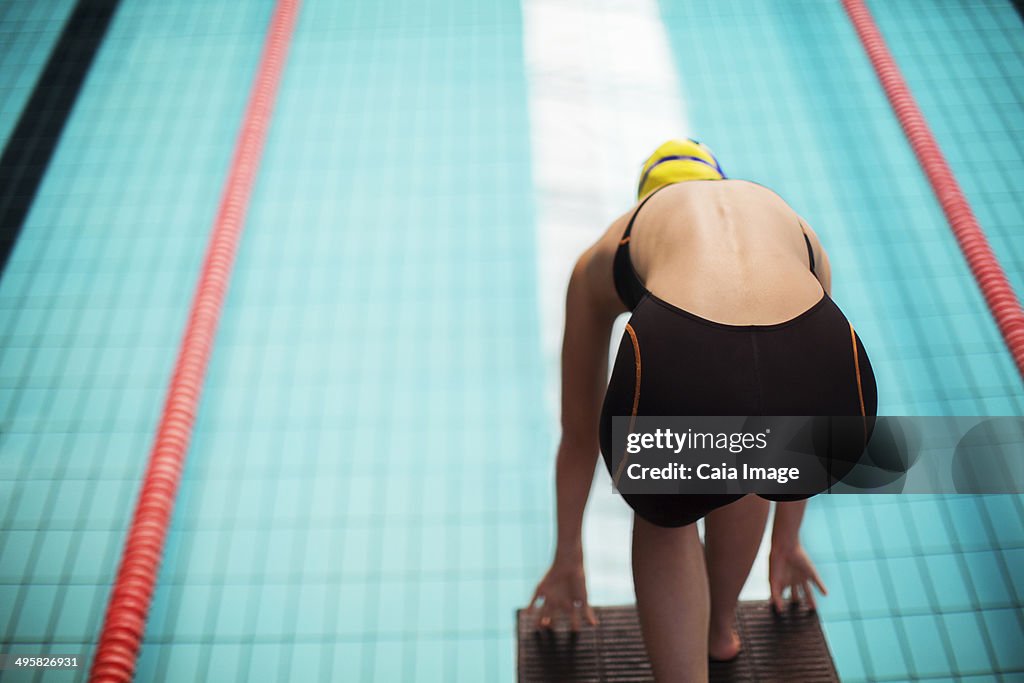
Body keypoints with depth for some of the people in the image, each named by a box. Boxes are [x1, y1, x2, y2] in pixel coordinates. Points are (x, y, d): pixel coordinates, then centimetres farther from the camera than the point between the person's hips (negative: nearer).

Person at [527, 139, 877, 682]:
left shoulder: (601, 258, 34)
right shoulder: (795, 228, 39)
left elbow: (578, 435, 43)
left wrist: (567, 558, 59)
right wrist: (786, 541, 65)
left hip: (678, 381, -3)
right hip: (830, 386, 3)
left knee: (662, 516, 34)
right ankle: (720, 627, 58)